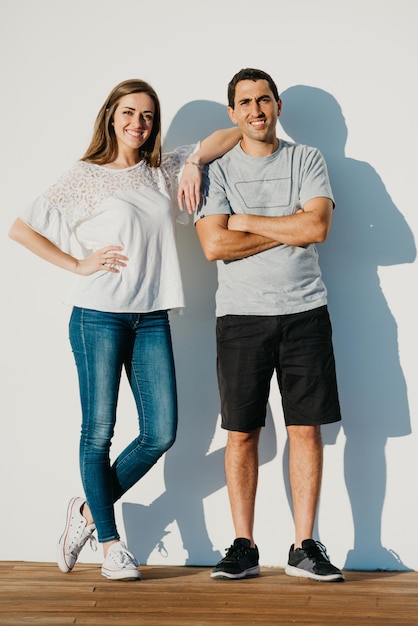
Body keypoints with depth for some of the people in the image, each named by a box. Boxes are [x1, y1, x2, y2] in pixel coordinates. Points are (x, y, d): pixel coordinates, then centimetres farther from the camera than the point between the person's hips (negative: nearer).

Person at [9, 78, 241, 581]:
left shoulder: (163, 172, 12)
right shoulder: (86, 176, 1)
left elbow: (231, 134, 16)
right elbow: (20, 229, 1)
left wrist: (194, 163, -3)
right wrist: (78, 264, -4)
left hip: (151, 318, 5)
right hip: (98, 316, -4)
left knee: (161, 432, 2)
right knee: (99, 432, 2)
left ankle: (90, 510, 22)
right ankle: (110, 543, 17)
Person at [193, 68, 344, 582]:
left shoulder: (306, 160, 9)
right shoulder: (218, 170, 7)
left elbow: (318, 226, -8)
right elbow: (215, 245, -8)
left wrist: (247, 222, -5)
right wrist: (289, 230, -6)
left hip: (304, 312, 1)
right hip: (241, 314, 0)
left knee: (306, 428, 1)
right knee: (242, 433, 1)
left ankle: (304, 547, 9)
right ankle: (243, 547, 11)